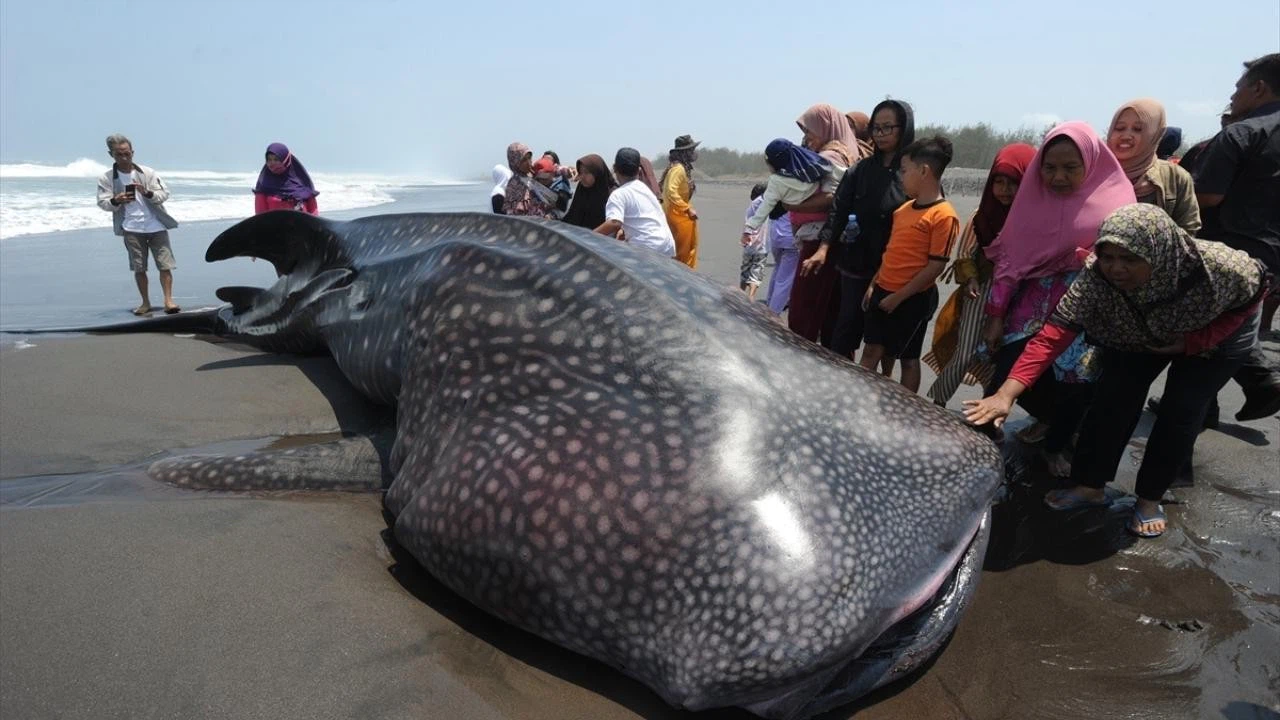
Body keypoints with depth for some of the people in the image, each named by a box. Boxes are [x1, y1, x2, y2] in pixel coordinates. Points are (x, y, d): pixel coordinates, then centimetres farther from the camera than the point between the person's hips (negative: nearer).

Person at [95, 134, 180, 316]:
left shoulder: (147, 172, 2)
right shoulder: (106, 178, 2)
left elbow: (165, 193, 0)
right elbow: (102, 203, 1)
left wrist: (148, 193, -20)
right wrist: (115, 201, -21)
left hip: (156, 226, 0)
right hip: (131, 228, 0)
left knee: (165, 264, -5)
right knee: (138, 268, 4)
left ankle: (168, 300, -3)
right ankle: (145, 302, 14)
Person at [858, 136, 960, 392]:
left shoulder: (943, 216, -17)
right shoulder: (904, 208, 8)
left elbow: (936, 266, -19)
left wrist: (898, 297, -17)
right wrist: (874, 284, 9)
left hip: (913, 299, -7)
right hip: (883, 292, 7)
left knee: (908, 358, 8)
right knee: (872, 351, 11)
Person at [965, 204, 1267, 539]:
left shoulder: (1218, 269, -40)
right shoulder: (1095, 279, -39)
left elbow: (1252, 295, -17)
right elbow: (1051, 337, -45)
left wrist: (1193, 341, -28)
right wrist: (1006, 394, -56)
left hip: (1215, 334, -1)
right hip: (1138, 335, 1)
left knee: (1180, 412, -7)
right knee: (1113, 399, -10)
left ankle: (1150, 498, 11)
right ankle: (1090, 486, 6)